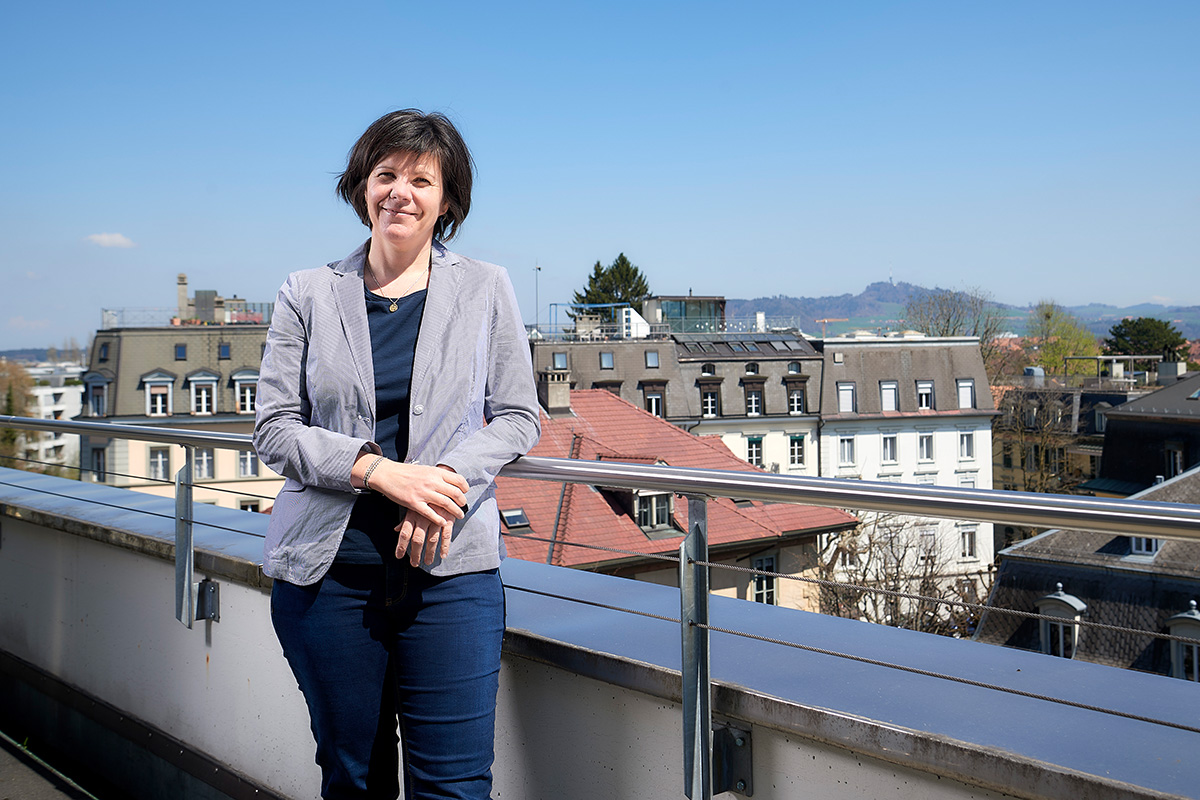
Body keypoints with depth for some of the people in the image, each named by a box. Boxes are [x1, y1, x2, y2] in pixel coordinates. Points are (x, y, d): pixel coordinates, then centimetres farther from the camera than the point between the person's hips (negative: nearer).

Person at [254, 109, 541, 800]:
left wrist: (450, 479, -12)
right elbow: (275, 428, 1)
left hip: (451, 566, 0)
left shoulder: (485, 289, 7)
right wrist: (382, 471, -14)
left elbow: (518, 417, 7)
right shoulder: (309, 295, 6)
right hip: (329, 568, 1)